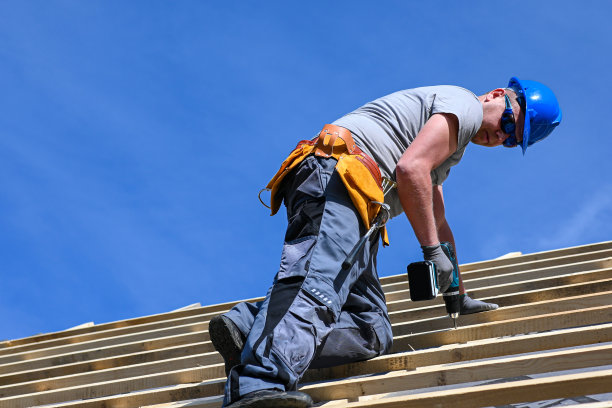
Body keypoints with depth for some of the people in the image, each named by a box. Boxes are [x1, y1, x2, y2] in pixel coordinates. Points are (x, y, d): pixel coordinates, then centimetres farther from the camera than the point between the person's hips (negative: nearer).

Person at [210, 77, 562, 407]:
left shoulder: (448, 146, 38)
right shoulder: (464, 103, 7)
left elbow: (438, 223, 45)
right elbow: (409, 168, -11)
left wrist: (459, 296, 49)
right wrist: (433, 251, -6)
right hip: (337, 175, -9)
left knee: (372, 332, -5)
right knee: (319, 283, -34)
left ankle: (250, 328, -22)